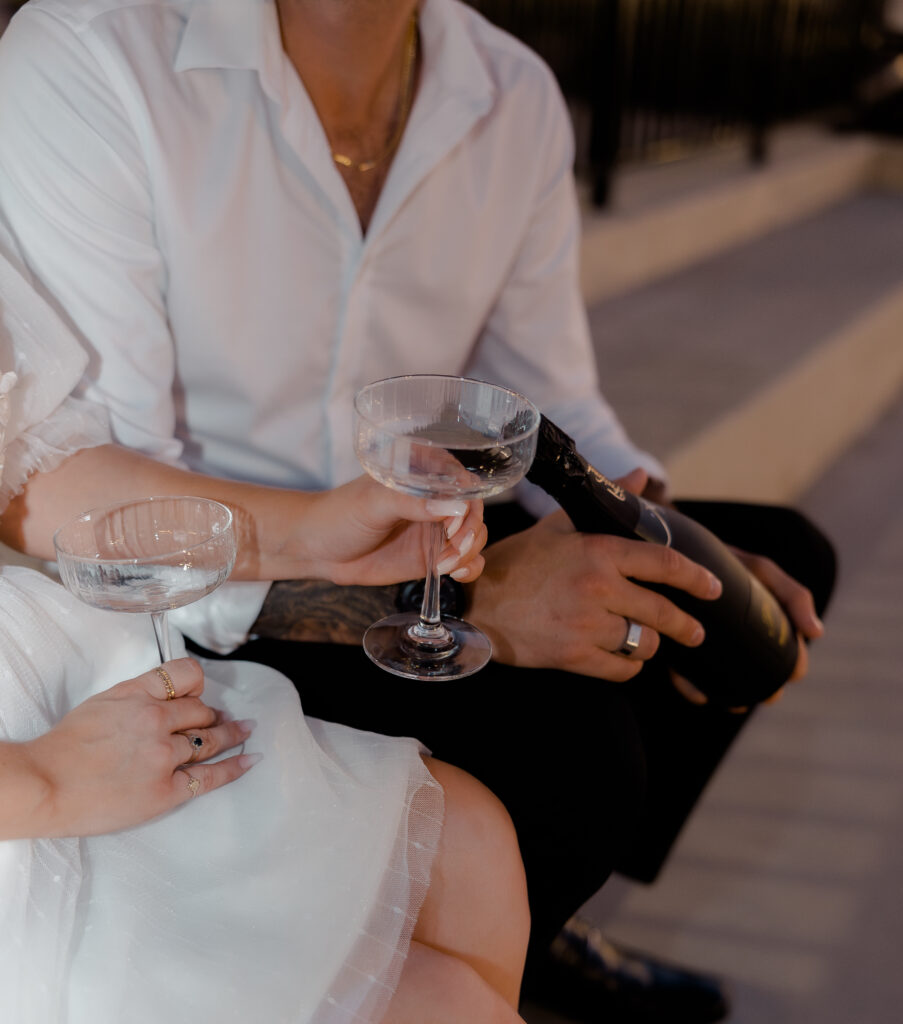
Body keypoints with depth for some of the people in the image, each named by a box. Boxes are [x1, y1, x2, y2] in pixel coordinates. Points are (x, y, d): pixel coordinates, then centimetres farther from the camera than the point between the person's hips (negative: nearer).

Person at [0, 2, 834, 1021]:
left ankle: (540, 916, 19)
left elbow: (544, 402, 6)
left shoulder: (516, 96, -3)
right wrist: (466, 599, -32)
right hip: (184, 624, -6)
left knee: (782, 552, 7)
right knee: (571, 745, -29)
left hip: (405, 561, 7)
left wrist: (674, 560, -13)